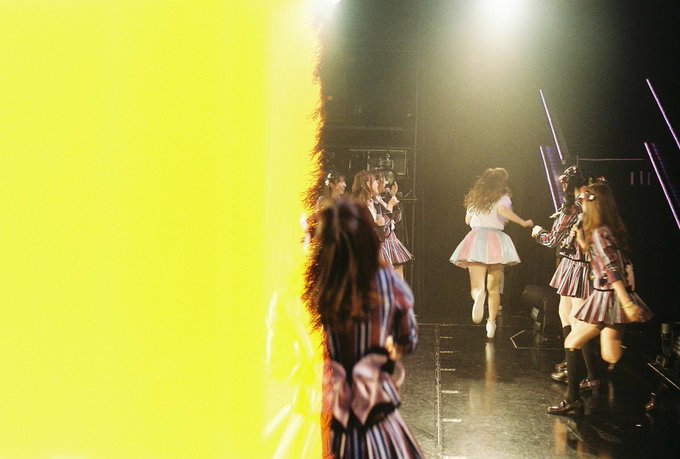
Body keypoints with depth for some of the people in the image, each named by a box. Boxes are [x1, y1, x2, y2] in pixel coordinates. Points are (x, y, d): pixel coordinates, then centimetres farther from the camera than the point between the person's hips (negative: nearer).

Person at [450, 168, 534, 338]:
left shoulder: (475, 198, 16)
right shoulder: (502, 197, 5)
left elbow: (467, 220, 25)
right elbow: (503, 210, -17)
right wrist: (523, 222, -10)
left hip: (475, 238, 1)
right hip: (495, 240, -1)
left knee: (476, 287, -9)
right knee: (493, 287, 16)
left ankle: (478, 295, -45)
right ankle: (491, 323, 15)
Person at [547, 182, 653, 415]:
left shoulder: (599, 232, -16)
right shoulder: (613, 229, 12)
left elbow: (612, 270, -23)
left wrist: (627, 303, -27)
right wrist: (582, 242, 15)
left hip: (607, 297, -9)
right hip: (614, 299, 9)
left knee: (572, 342, 0)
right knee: (611, 356, 11)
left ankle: (573, 399, 4)